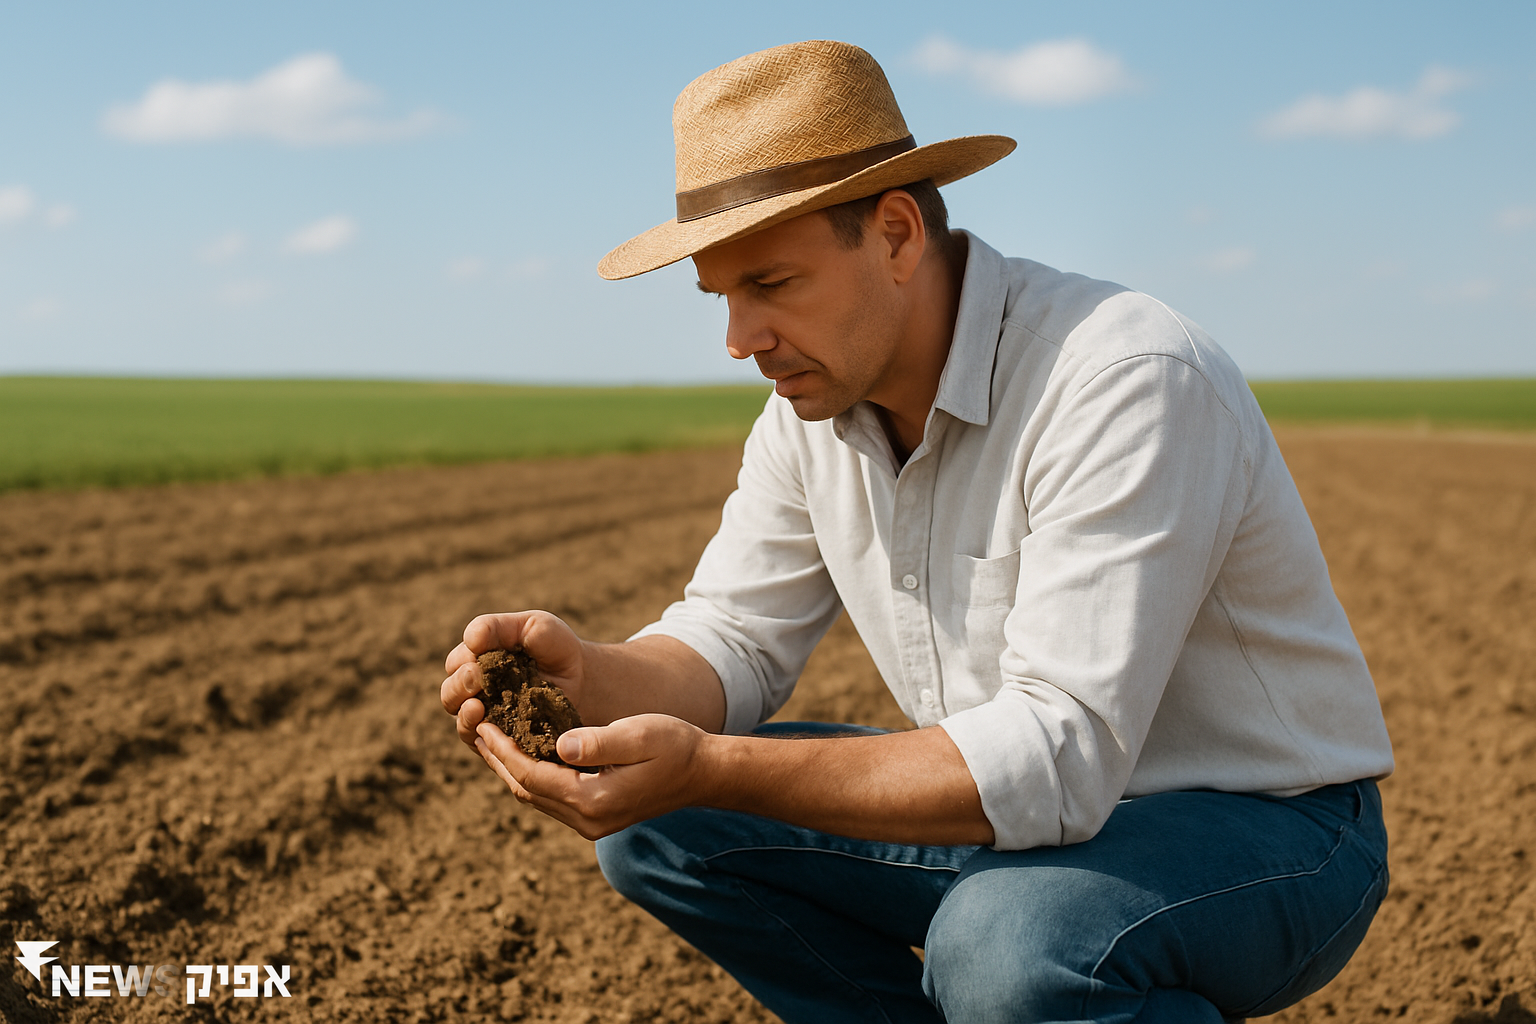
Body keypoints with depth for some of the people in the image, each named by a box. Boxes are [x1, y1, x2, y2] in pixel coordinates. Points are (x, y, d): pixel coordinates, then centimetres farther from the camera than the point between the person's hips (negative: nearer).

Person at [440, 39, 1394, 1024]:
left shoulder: (1127, 383, -28)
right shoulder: (814, 402, -2)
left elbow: (1056, 755, -34)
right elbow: (733, 643, 3)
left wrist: (708, 769, -39)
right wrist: (589, 675, -20)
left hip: (1263, 831, -7)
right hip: (1029, 809, 7)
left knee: (1003, 942, -38)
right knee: (655, 825, -3)